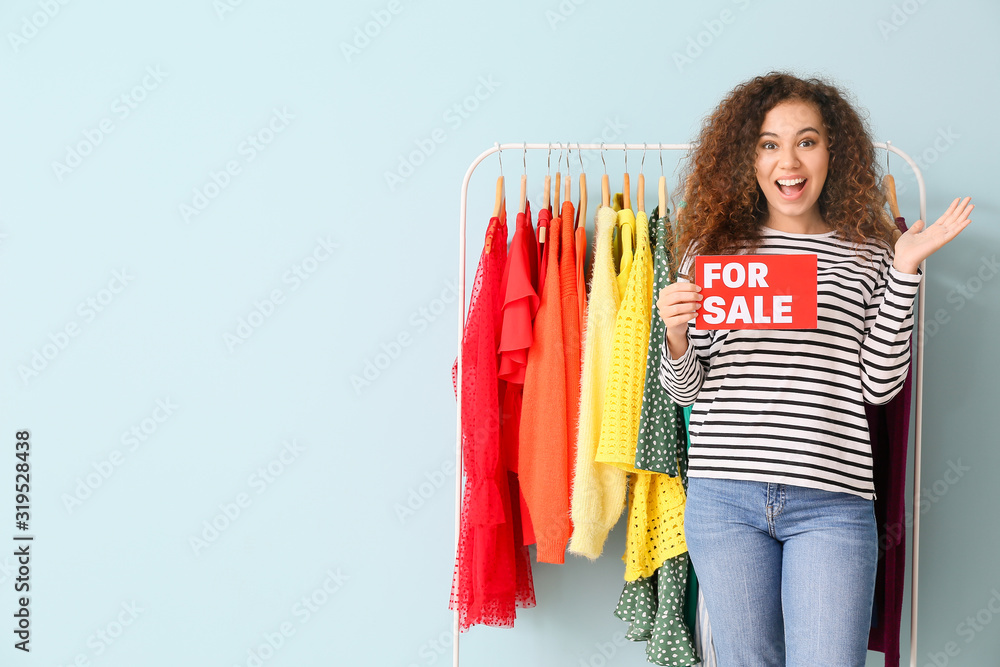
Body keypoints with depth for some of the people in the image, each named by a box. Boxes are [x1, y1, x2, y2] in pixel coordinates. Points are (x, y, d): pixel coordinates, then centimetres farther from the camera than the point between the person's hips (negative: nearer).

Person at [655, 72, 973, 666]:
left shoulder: (867, 256, 9)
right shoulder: (712, 249, 8)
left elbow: (879, 383, 0)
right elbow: (684, 390, 11)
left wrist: (906, 270, -3)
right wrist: (676, 336, -10)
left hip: (832, 499, -1)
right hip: (724, 494, 1)